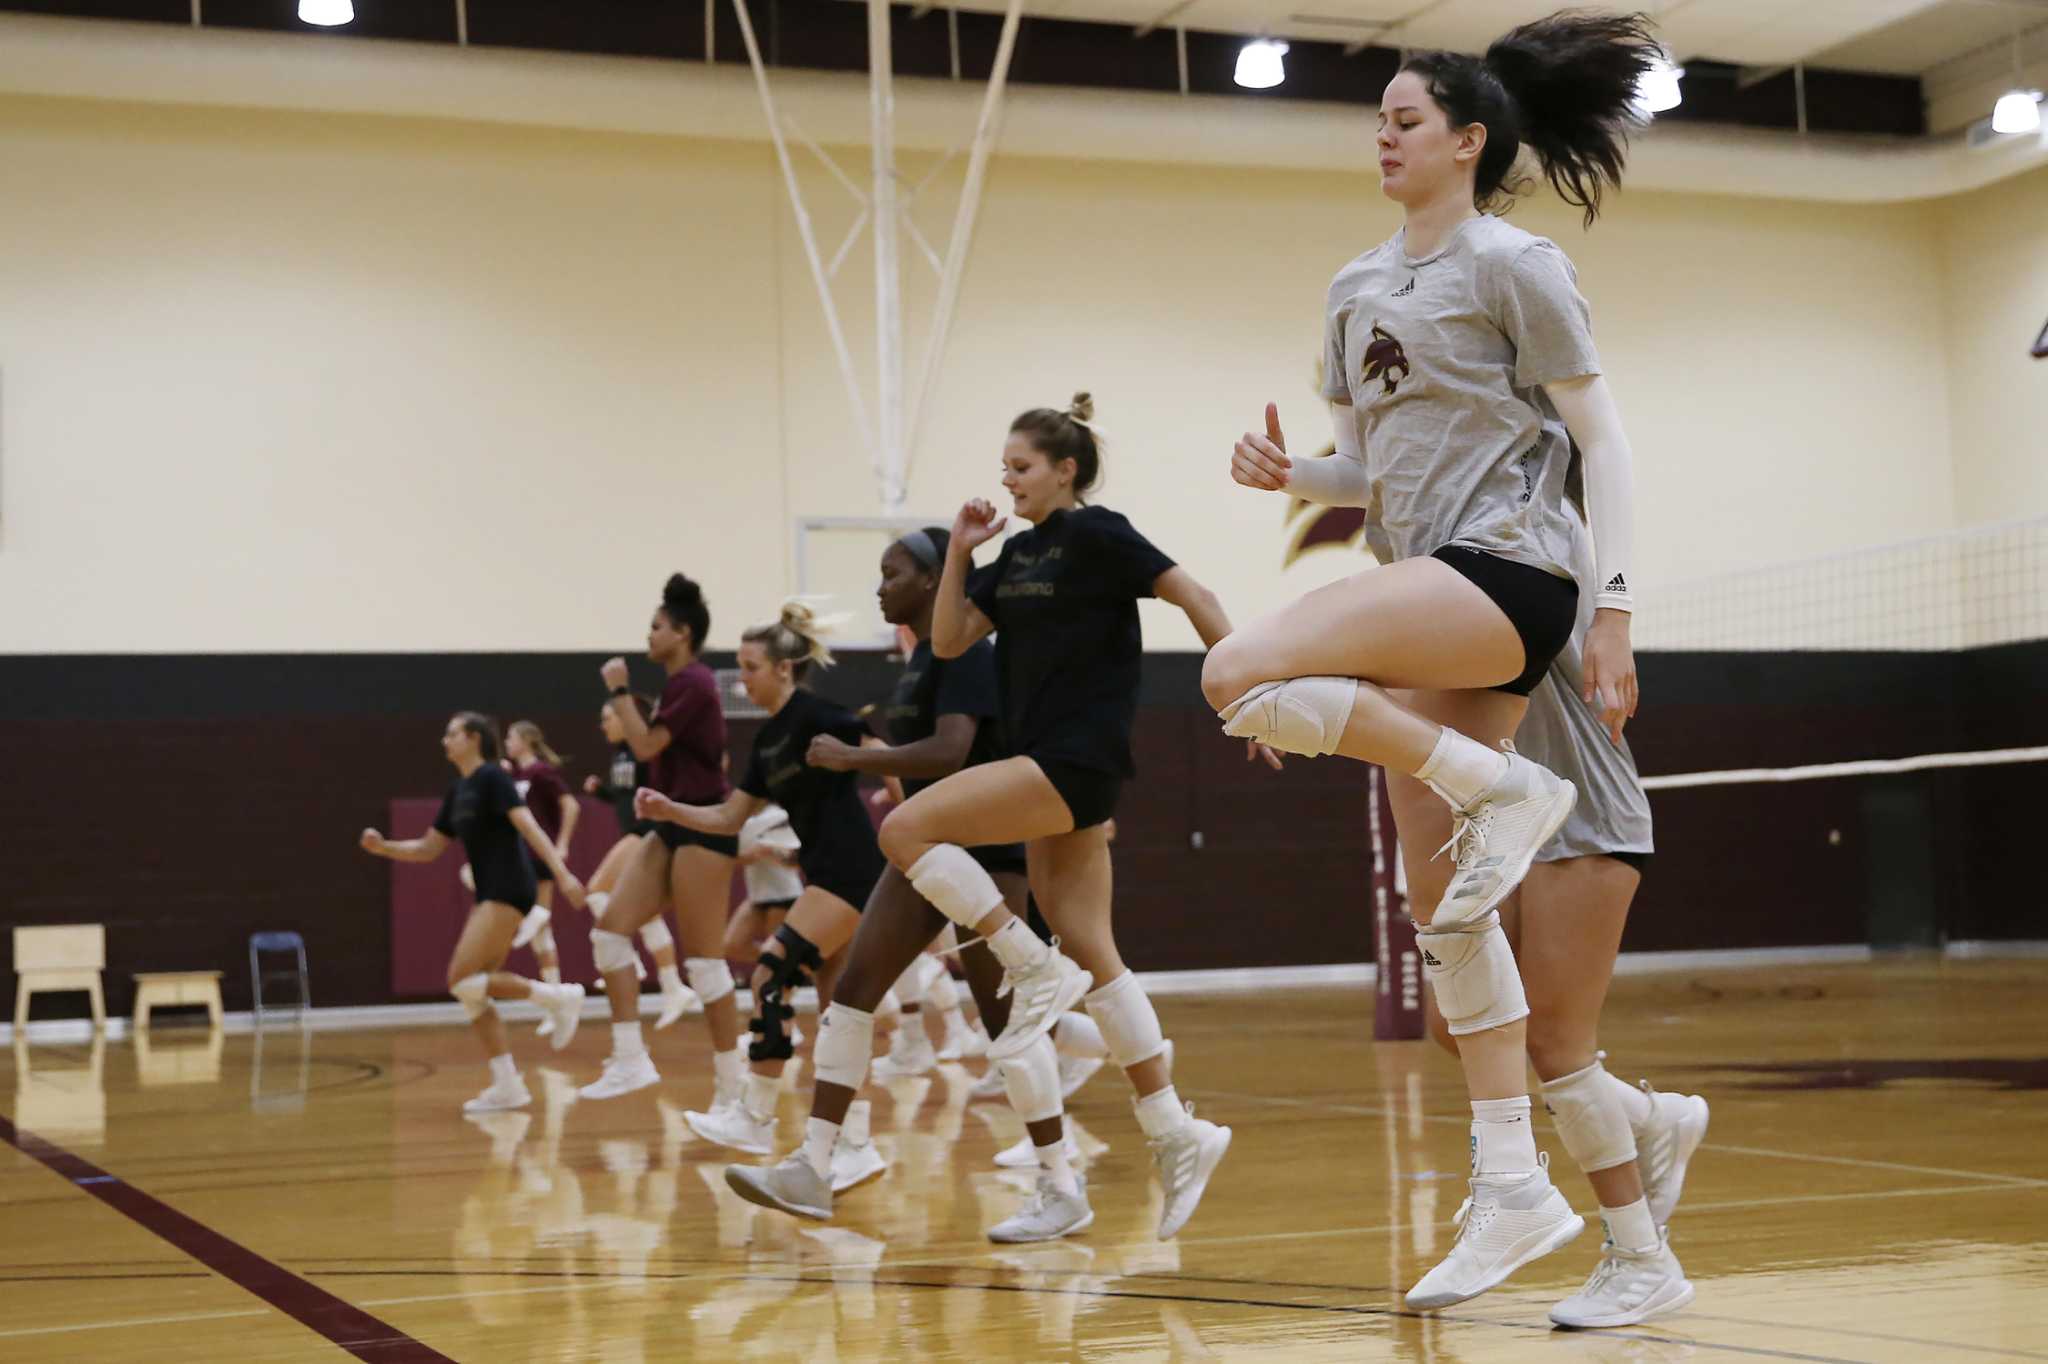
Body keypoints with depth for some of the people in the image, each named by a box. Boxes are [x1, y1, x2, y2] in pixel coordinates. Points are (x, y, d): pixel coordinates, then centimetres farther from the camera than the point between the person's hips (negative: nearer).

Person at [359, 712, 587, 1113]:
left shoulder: (491, 778, -8)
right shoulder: (457, 792, 18)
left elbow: (529, 827, -19)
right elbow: (428, 849, 22)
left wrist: (562, 873, -29)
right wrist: (383, 846, 5)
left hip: (509, 890, -9)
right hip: (489, 894, 9)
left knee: (463, 981, -15)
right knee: (471, 991, 3)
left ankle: (558, 996, -7)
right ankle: (508, 1086, 4)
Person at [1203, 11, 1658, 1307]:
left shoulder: (1513, 265, -2)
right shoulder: (1359, 289, 18)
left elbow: (1602, 440, -5)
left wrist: (1616, 610, -13)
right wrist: (1289, 473, 0)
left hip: (1507, 571, -8)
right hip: (1430, 590, 8)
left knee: (1241, 674, -26)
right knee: (1442, 904, 5)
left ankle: (1503, 789, -13)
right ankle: (1516, 1190, 10)